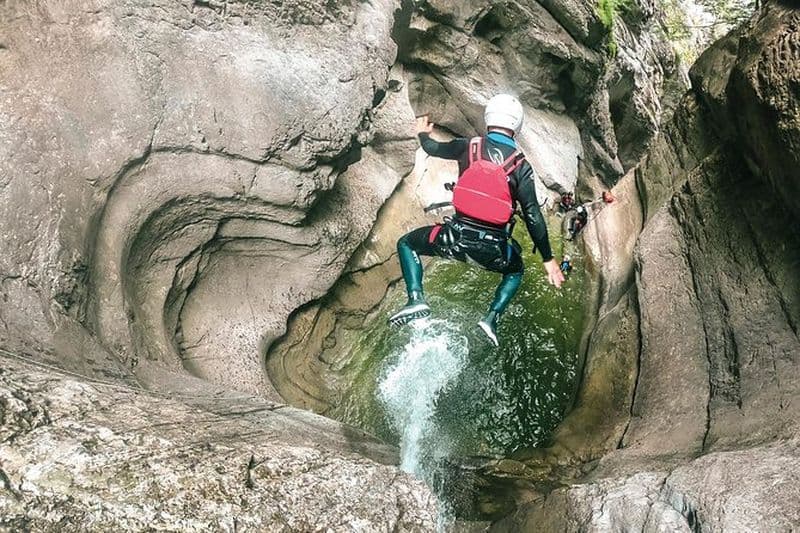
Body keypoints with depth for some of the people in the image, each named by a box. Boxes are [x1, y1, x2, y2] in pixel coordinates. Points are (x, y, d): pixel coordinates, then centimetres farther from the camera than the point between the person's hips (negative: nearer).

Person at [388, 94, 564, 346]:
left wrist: (423, 134, 45)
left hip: (456, 237, -1)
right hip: (493, 249, 1)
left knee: (406, 244, 25)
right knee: (516, 270, 35)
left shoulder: (468, 146, 1)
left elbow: (433, 148, 21)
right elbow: (533, 215, -3)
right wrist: (548, 259, 3)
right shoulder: (521, 166, 0)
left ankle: (416, 299, 4)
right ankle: (492, 317, 13)